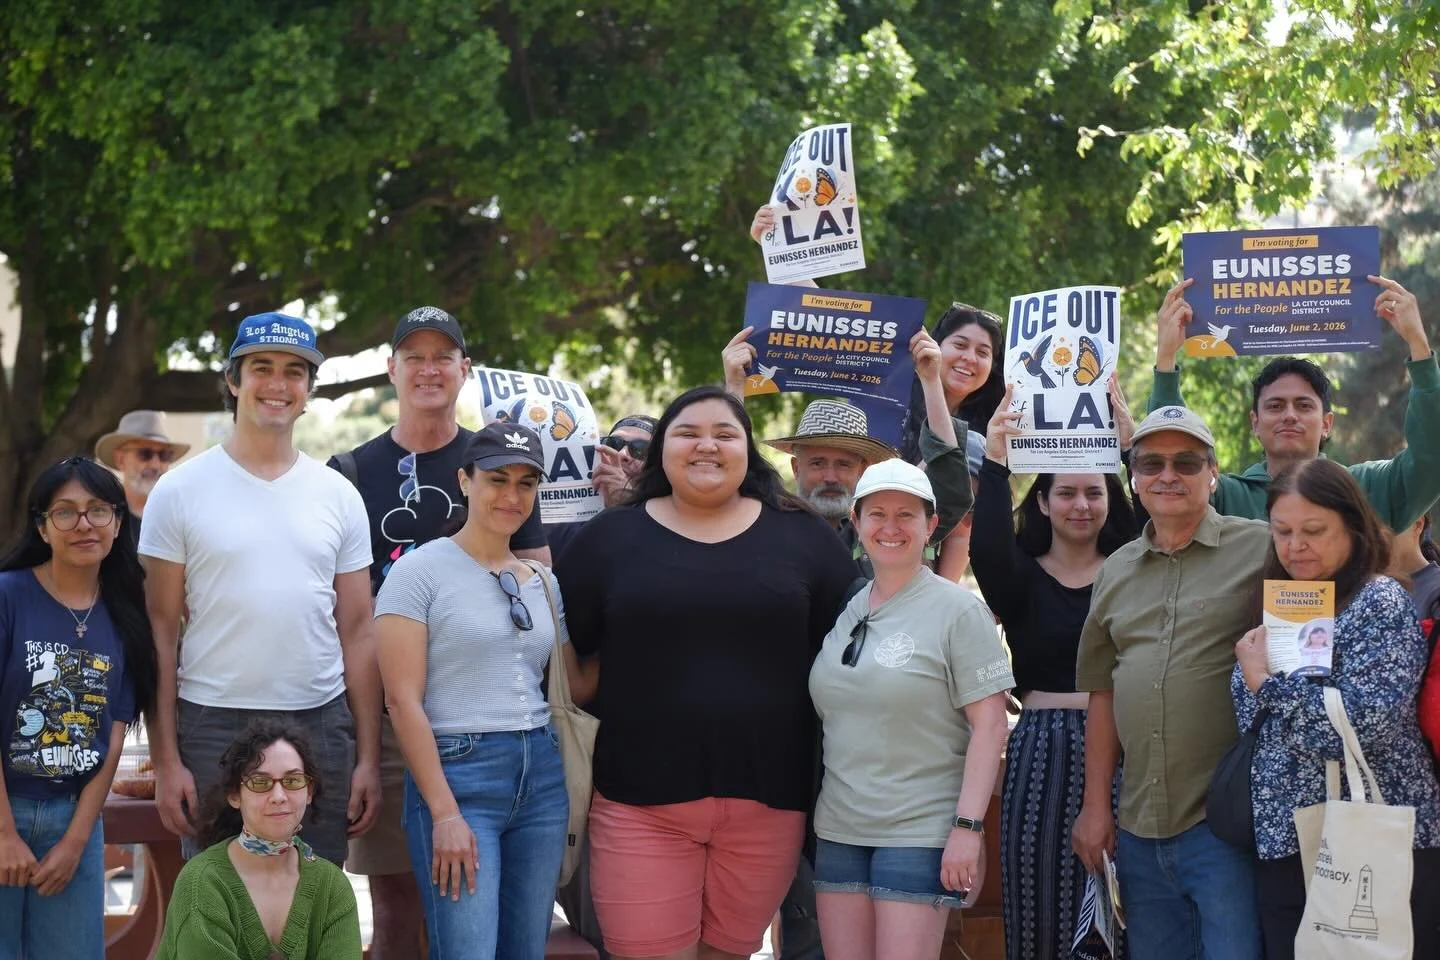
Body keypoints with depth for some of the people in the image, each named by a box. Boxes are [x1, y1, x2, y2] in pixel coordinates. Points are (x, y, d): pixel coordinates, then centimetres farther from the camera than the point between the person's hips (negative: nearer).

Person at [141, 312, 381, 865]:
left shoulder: (338, 496, 9)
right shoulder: (180, 491, 1)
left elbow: (357, 633, 10)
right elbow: (160, 632, 0)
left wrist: (368, 758, 4)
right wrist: (165, 760, -6)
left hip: (322, 726, 2)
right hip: (214, 728, -2)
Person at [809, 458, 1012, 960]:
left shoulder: (958, 610, -6)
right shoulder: (843, 611, 10)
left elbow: (990, 725, -10)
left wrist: (968, 825, -16)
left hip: (921, 834, -6)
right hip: (838, 831, 6)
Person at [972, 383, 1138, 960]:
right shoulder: (1021, 576, 7)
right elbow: (986, 551, -13)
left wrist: (1134, 448, -16)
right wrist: (995, 463, -21)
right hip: (1043, 754, 0)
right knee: (1044, 912, -2)